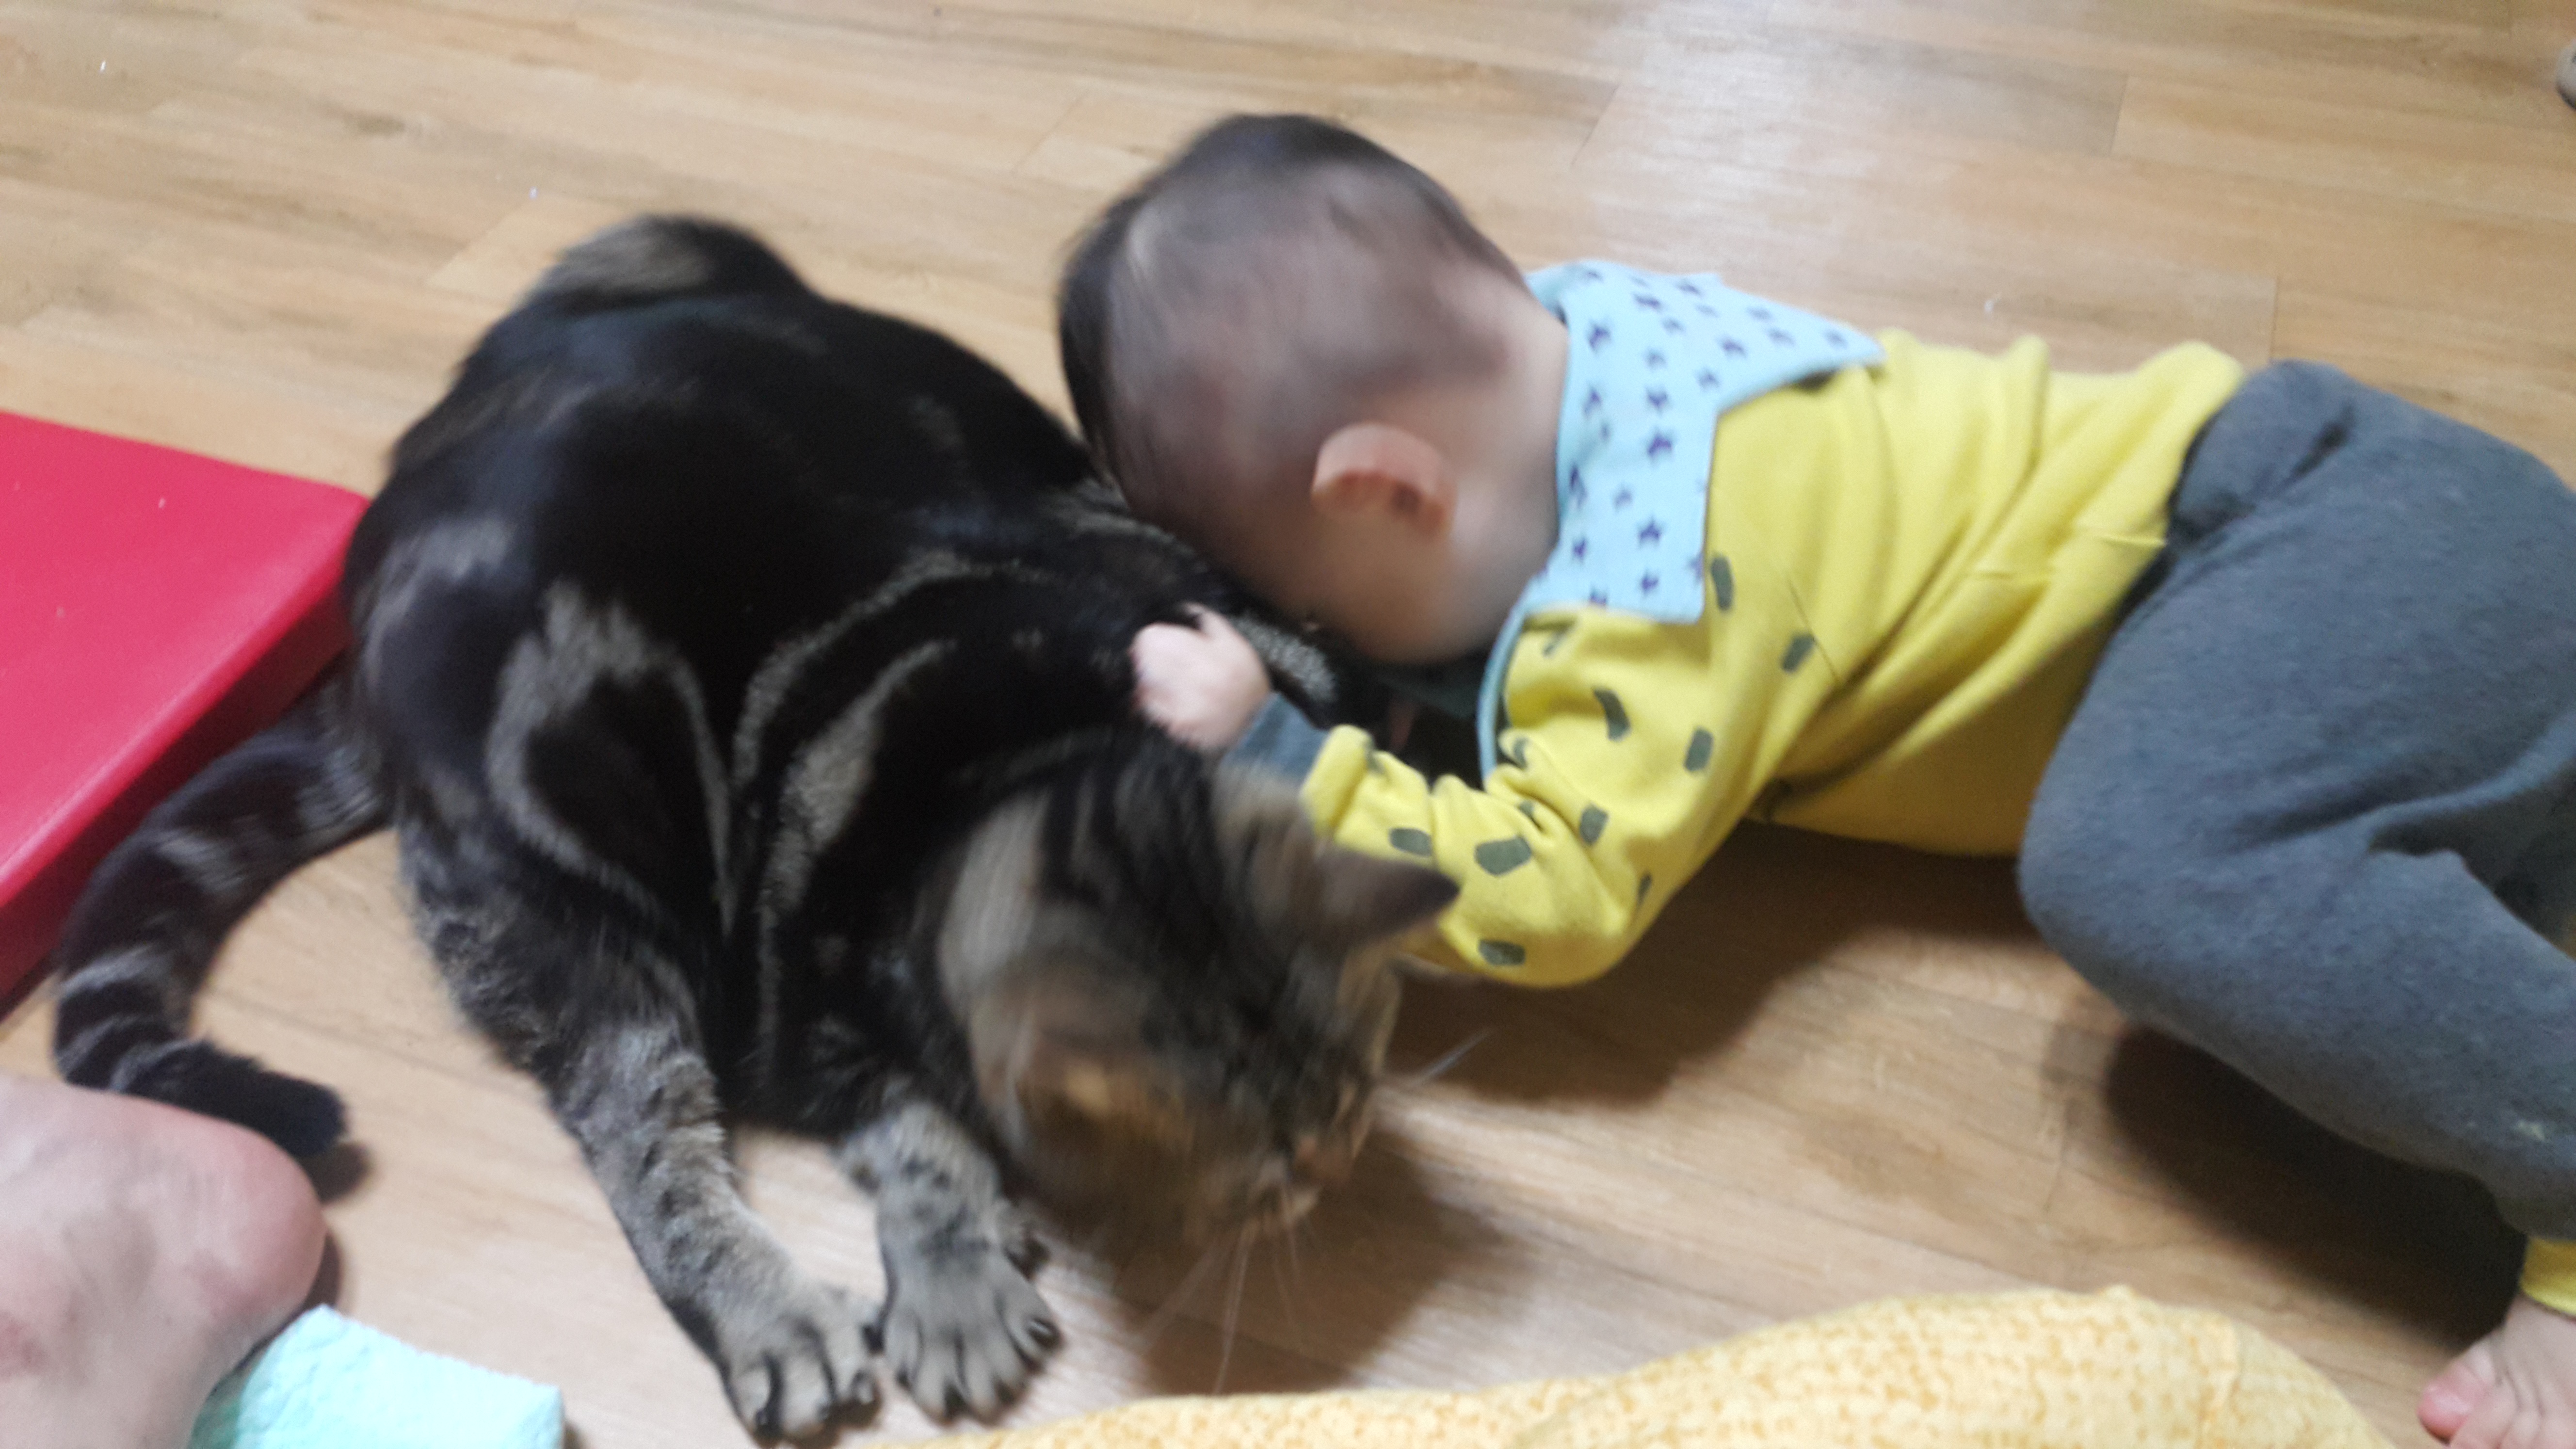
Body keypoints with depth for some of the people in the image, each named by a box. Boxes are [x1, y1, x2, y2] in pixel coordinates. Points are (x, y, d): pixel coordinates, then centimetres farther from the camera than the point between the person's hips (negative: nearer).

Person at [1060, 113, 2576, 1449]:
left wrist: (1268, 759, -26)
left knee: (2146, 874, -31)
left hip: (2329, 545, -10)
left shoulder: (1650, 576, -28)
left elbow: (1559, 893, -28)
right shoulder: (1567, 320, -1)